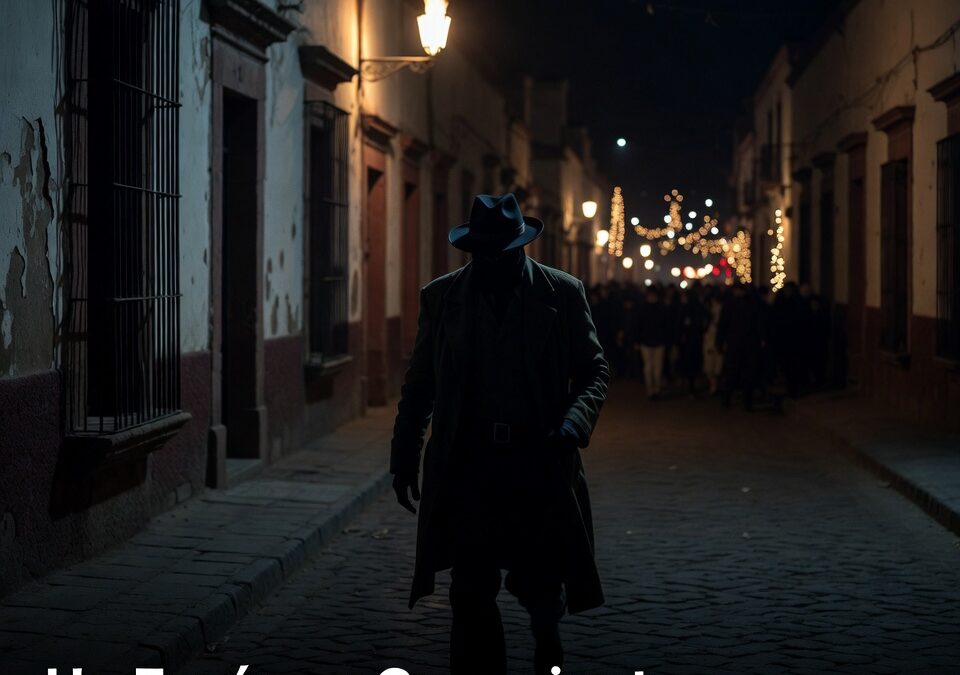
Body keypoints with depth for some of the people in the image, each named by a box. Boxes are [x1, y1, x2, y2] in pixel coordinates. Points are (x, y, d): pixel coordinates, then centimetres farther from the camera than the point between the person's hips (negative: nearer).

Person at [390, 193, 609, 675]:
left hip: (540, 463, -1)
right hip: (467, 467, 1)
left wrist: (574, 421, -17)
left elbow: (594, 370, 2)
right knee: (471, 592, 2)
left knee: (540, 585, 9)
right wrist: (404, 455, 8)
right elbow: (419, 384, 9)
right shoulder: (441, 297, 4)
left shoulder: (563, 294, 1)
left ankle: (546, 635, 40)